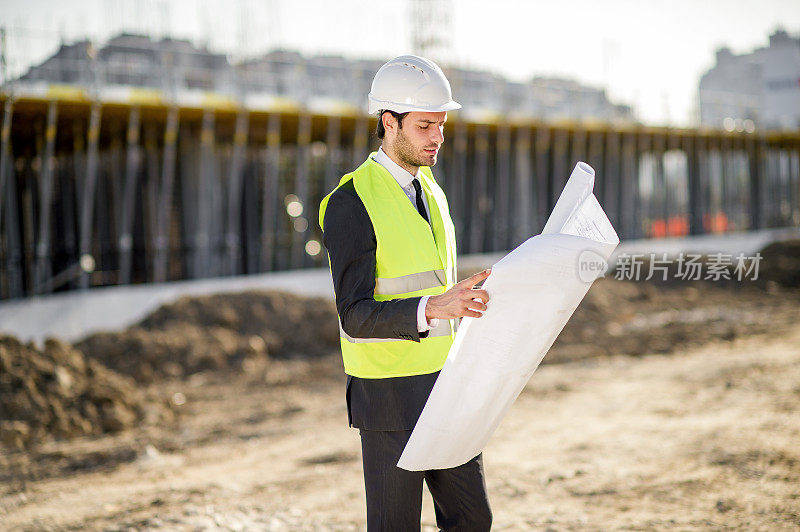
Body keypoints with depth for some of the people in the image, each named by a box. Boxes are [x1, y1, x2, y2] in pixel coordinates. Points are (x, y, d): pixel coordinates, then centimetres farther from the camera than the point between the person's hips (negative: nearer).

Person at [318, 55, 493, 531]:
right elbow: (356, 317, -23)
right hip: (390, 394, -7)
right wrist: (434, 308, -38)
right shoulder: (350, 205, -17)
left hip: (443, 386, 7)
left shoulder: (428, 191, 10)